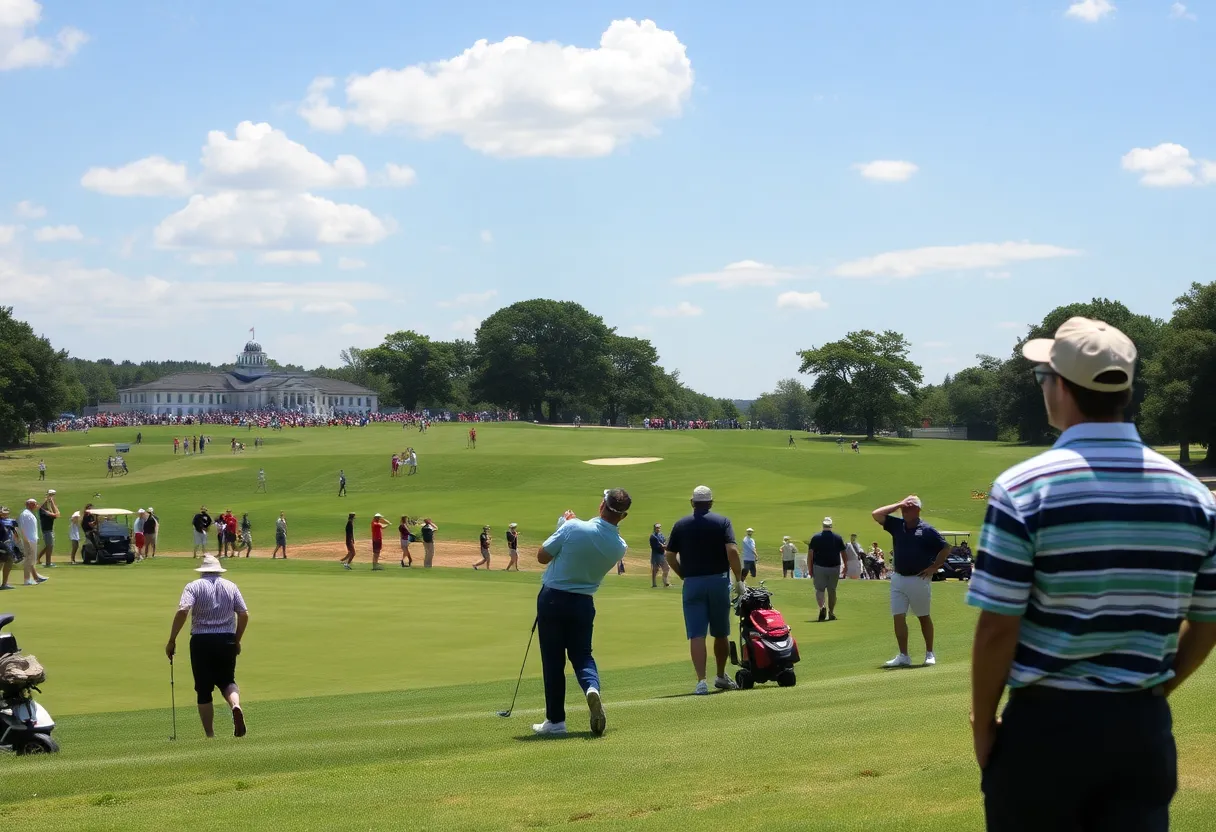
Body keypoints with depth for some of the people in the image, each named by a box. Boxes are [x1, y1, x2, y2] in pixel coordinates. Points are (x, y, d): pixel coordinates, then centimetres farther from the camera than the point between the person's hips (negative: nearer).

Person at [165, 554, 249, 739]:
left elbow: (182, 611, -15)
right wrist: (237, 640, 16)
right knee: (227, 681, 17)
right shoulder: (231, 586, 9)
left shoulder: (194, 586, 0)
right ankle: (236, 706, -16)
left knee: (204, 690, 6)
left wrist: (172, 640, -11)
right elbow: (244, 614, 4)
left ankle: (210, 735, 6)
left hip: (201, 641, -2)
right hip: (227, 641, 2)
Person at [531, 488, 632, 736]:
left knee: (553, 660, 6)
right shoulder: (618, 546, -6)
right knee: (582, 654, 15)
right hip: (583, 603, 3)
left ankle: (555, 720, 7)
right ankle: (592, 688, -18)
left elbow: (542, 557, -9)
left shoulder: (573, 528, -19)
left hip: (553, 598, -3)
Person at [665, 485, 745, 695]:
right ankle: (721, 677, 27)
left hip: (692, 583, 0)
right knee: (721, 633, 14)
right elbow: (732, 551, -12)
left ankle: (701, 680, -16)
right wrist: (739, 579, -6)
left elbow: (670, 556, 3)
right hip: (718, 581, 0)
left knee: (696, 634, -3)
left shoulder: (681, 525, 5)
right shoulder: (722, 522, 0)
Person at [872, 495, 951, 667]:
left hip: (919, 580, -4)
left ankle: (929, 654, 19)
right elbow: (876, 514, -1)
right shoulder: (896, 525, 6)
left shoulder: (927, 530, -5)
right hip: (898, 579, 4)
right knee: (898, 617, -2)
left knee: (924, 617, 8)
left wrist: (934, 567, -5)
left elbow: (946, 548, 0)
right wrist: (899, 505, -3)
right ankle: (903, 656, 2)